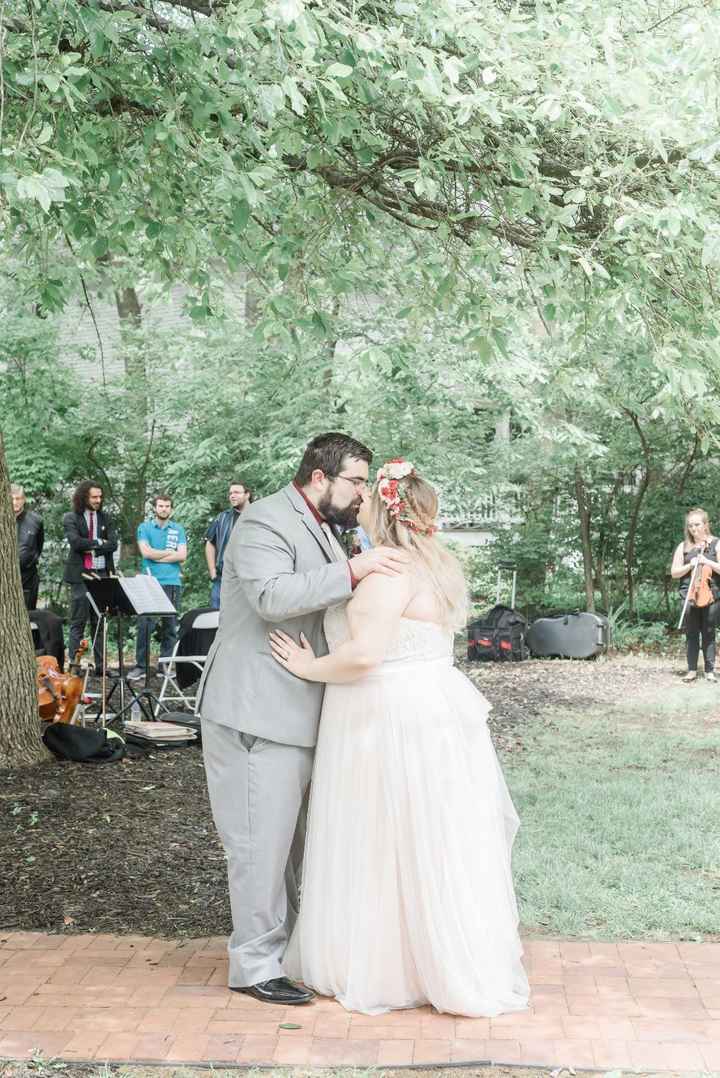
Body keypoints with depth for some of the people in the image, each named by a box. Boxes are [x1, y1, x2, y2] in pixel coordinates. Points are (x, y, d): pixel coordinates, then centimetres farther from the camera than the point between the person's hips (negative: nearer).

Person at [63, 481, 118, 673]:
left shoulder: (105, 518, 13)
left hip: (102, 573, 4)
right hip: (80, 575, -4)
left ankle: (100, 665, 10)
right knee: (78, 623, -4)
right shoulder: (71, 518, 1)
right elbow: (76, 542, -14)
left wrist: (92, 549, -9)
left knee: (100, 623, 7)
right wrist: (98, 542, -5)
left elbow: (113, 544, 1)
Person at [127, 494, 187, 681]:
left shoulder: (178, 529, 13)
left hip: (172, 582, 2)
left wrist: (157, 557, -5)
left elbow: (182, 555, 0)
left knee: (170, 626, 3)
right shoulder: (144, 528, 9)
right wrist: (170, 553, -1)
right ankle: (141, 665, -5)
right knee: (145, 624, -8)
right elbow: (146, 552, -6)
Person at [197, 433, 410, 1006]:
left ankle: (289, 943, 27)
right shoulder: (264, 522, -13)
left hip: (297, 716, 10)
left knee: (292, 836, 16)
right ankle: (255, 964, 7)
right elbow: (272, 596, -29)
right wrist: (353, 571, -31)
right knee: (263, 840, -3)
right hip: (258, 715, -10)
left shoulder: (320, 530, 18)